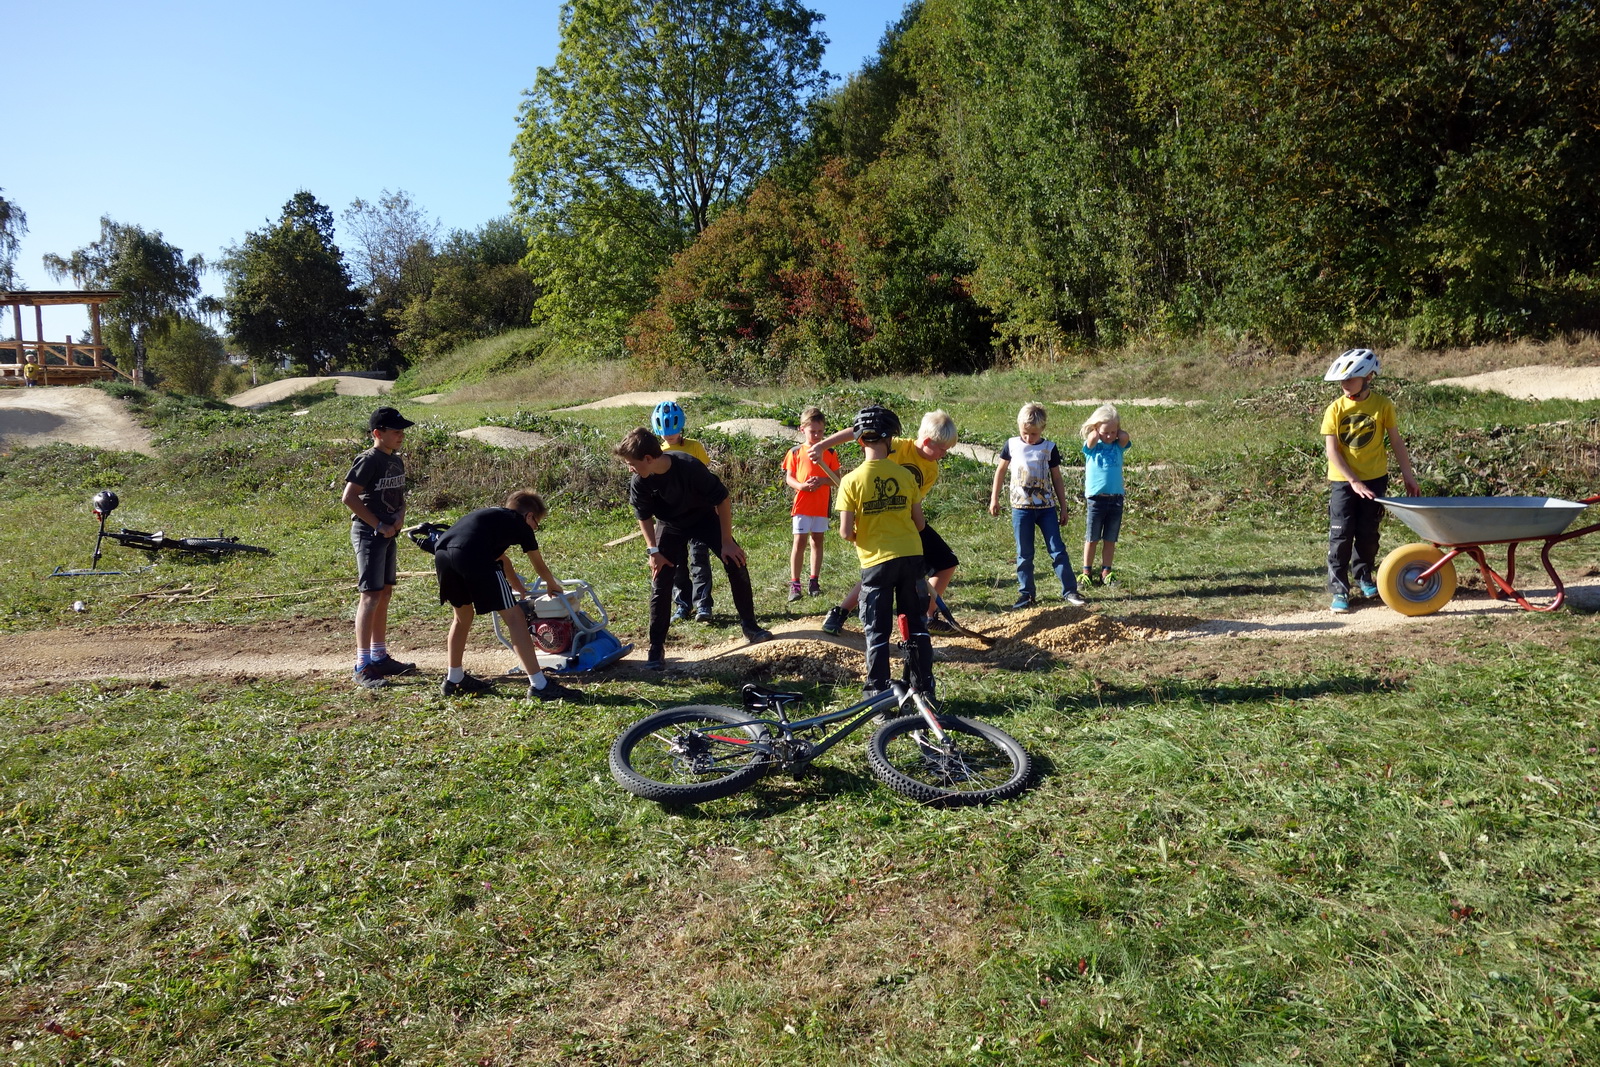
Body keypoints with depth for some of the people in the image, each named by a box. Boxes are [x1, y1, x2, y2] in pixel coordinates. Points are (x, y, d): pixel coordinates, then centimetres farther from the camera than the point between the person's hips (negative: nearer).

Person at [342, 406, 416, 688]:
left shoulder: (397, 461, 12)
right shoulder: (368, 461, -14)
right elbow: (349, 497, -20)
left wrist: (400, 514, 1)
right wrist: (379, 525, -18)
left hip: (388, 534, 9)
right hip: (368, 534, -9)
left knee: (385, 594, 13)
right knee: (371, 596, -10)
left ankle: (380, 657, 23)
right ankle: (362, 666, -6)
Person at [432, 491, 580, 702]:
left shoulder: (491, 516, 39)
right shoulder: (520, 523, 21)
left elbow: (501, 558, 56)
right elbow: (539, 565, 36)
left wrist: (517, 586, 70)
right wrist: (553, 585, 57)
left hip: (441, 552, 8)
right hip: (472, 556, -8)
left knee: (462, 615, 28)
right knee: (514, 618, -1)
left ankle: (454, 680, 39)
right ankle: (539, 685, -1)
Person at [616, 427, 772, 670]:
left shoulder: (690, 466, -36)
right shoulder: (639, 483, -25)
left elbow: (722, 499, -26)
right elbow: (644, 516, -6)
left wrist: (726, 541, -22)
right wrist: (653, 550, -13)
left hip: (705, 518, -1)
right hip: (670, 525, 2)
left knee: (736, 563, -7)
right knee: (660, 582, -8)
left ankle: (749, 626, 12)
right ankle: (656, 648, 1)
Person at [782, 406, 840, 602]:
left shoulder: (829, 453, 4)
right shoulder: (795, 452, 1)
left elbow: (837, 480, 3)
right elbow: (788, 478, 1)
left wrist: (822, 481, -17)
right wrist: (801, 486, -19)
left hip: (822, 505, 2)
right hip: (802, 503, -2)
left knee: (817, 540, 11)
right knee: (800, 541, -5)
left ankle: (814, 581, 20)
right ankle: (794, 584, -2)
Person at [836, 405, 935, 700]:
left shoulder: (852, 481, -9)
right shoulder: (906, 476, -1)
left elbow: (845, 532, -11)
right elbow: (919, 523, 5)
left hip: (876, 561, -2)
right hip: (911, 556, 3)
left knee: (877, 631, 6)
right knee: (917, 626, 15)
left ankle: (879, 693, 9)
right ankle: (926, 687, 20)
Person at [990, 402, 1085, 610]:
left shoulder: (1049, 448, 0)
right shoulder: (1011, 445, 0)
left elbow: (1057, 479, 6)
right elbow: (1000, 471, 12)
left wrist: (1063, 507, 8)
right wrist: (994, 499, 11)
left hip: (1047, 507, 0)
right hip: (1021, 508, 0)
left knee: (1057, 550, 0)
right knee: (1024, 554, 5)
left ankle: (1069, 591, 7)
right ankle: (1026, 593, 15)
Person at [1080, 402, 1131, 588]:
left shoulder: (1118, 446, 6)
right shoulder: (1091, 447, 0)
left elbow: (1124, 436, -14)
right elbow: (1093, 437, -21)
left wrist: (1116, 429, 3)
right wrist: (1096, 428, -1)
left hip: (1116, 498, 2)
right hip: (1095, 498, -2)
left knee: (1110, 539, 8)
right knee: (1092, 539, 5)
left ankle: (1106, 572, 16)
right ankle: (1087, 572, 13)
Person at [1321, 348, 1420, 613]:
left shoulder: (1382, 405, -5)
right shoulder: (1335, 409, -8)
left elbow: (1396, 441, 3)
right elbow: (1332, 451, -11)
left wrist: (1408, 475, 3)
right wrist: (1354, 482, -17)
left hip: (1375, 479, 1)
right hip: (1343, 481, -1)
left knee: (1368, 533, 9)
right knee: (1341, 535, -5)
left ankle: (1364, 576, 30)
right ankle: (1339, 589, 0)